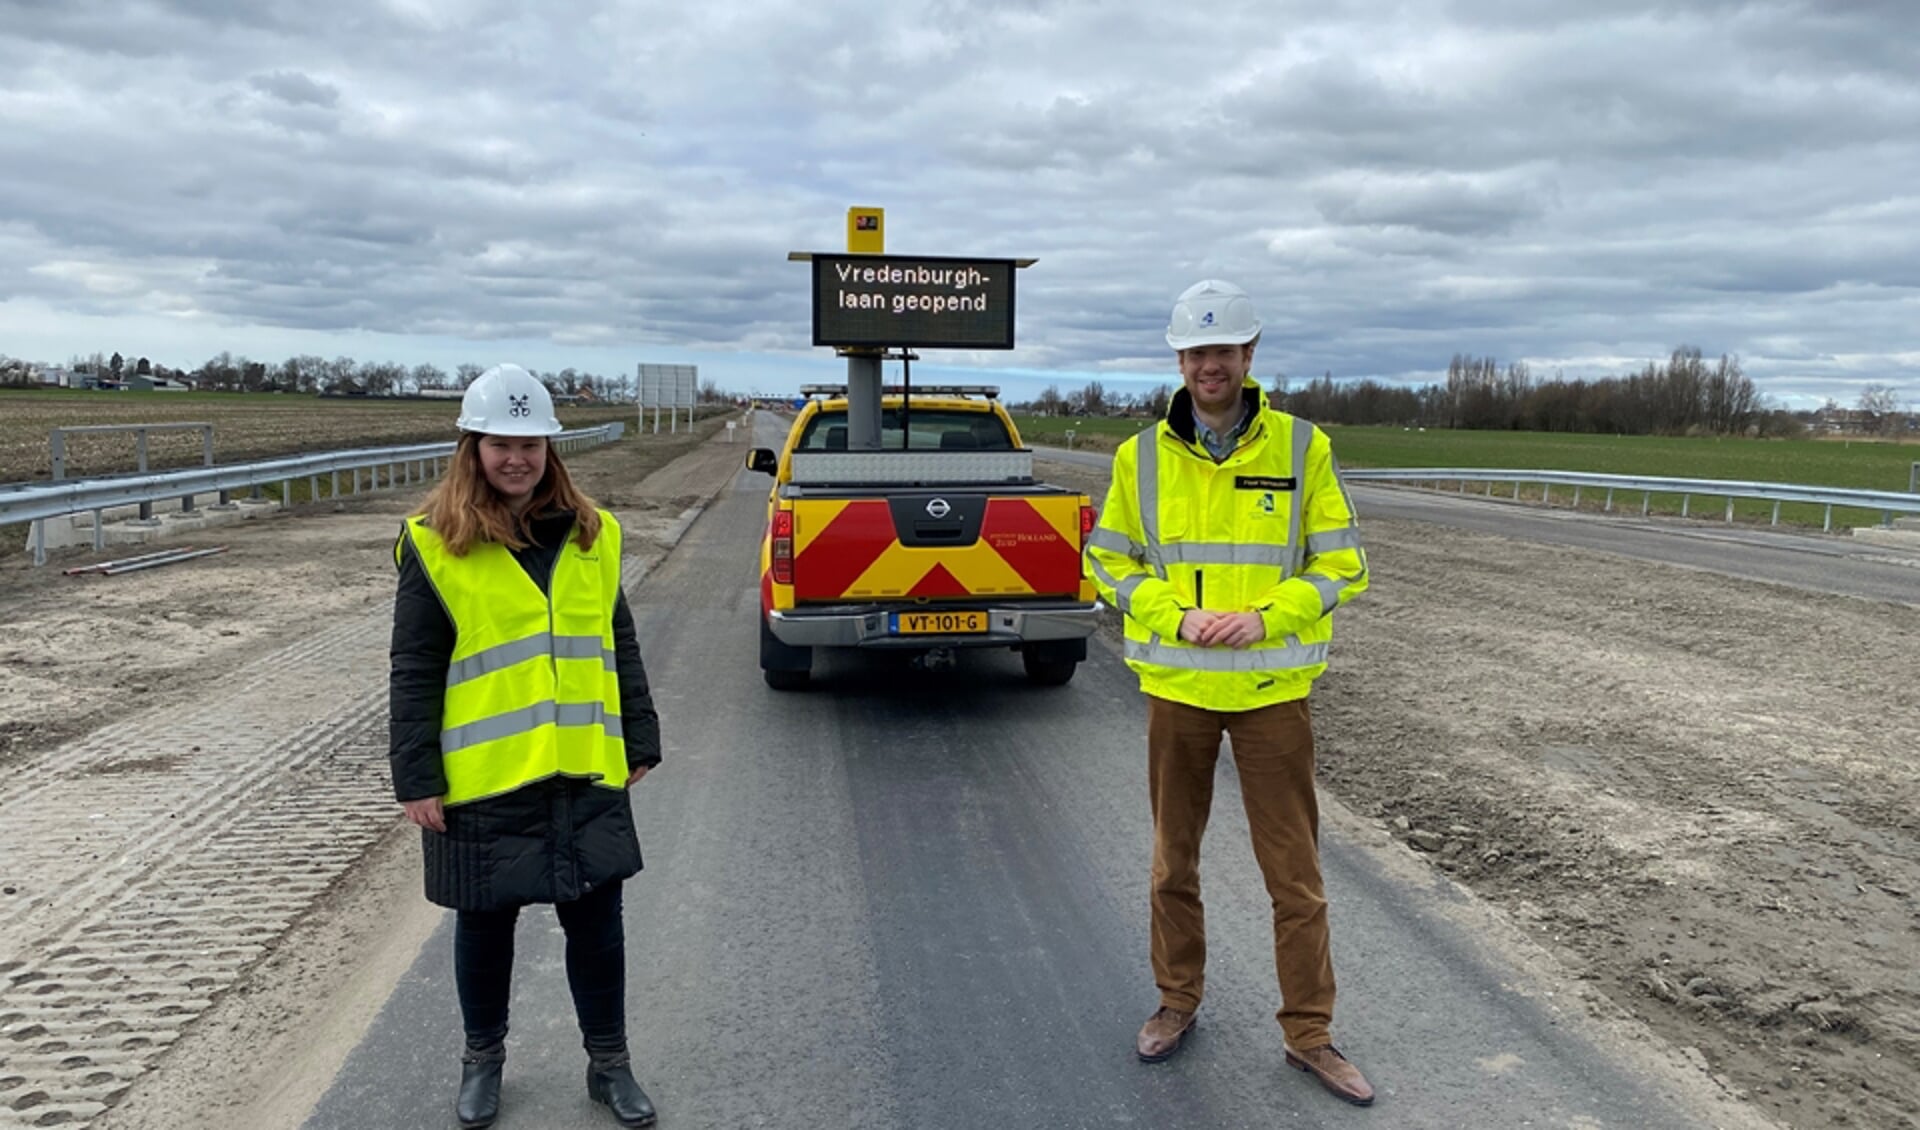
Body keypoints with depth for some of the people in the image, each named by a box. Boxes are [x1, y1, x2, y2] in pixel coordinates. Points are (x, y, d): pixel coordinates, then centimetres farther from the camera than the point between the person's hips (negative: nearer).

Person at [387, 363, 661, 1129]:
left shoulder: (591, 536, 4)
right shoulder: (437, 546, -7)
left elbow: (619, 646, 10)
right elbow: (413, 673, -6)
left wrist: (640, 741, 8)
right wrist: (416, 778, -9)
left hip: (585, 774, 3)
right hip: (482, 781, -2)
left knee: (596, 922, 10)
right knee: (485, 925, 15)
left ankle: (609, 1064, 29)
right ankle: (483, 1058, 38)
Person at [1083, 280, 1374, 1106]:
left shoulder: (1302, 448, -4)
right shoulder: (1142, 455, -1)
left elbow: (1341, 564, -2)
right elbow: (1108, 561, 3)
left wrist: (1263, 618, -17)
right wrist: (1178, 619, -13)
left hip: (1272, 688, -1)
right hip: (1175, 685, 2)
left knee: (1295, 873, 6)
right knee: (1173, 861, 15)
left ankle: (1309, 1034, 22)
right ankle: (1177, 1002, 35)